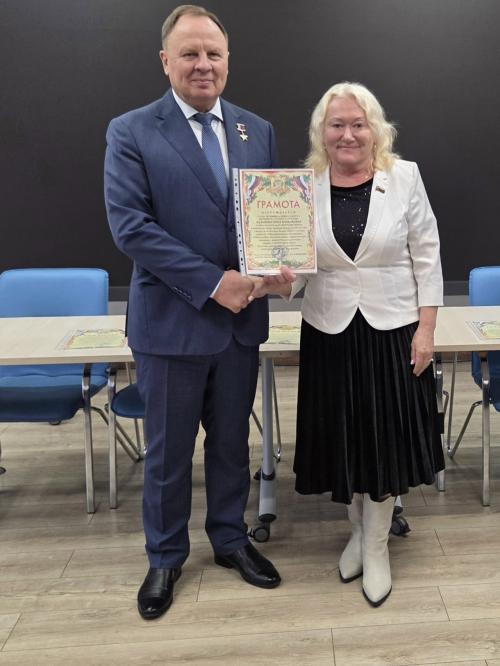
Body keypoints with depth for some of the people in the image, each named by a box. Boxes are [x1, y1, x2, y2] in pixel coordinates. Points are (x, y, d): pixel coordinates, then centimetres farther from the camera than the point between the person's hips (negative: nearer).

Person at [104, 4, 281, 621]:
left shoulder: (258, 132, 8)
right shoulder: (131, 133, -5)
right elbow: (129, 226, -14)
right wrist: (212, 282, -19)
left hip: (241, 317, 4)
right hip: (171, 321, -3)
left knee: (231, 441, 17)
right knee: (168, 451, 11)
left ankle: (230, 539, 39)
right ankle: (165, 557, 33)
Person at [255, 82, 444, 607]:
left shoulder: (404, 176, -4)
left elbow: (426, 256, -2)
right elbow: (296, 265, 0)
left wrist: (426, 329, -6)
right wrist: (279, 283, -23)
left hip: (393, 330, -1)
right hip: (329, 333, 2)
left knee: (386, 435, 6)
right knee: (343, 436, 12)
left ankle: (376, 544, 28)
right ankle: (358, 528, 38)